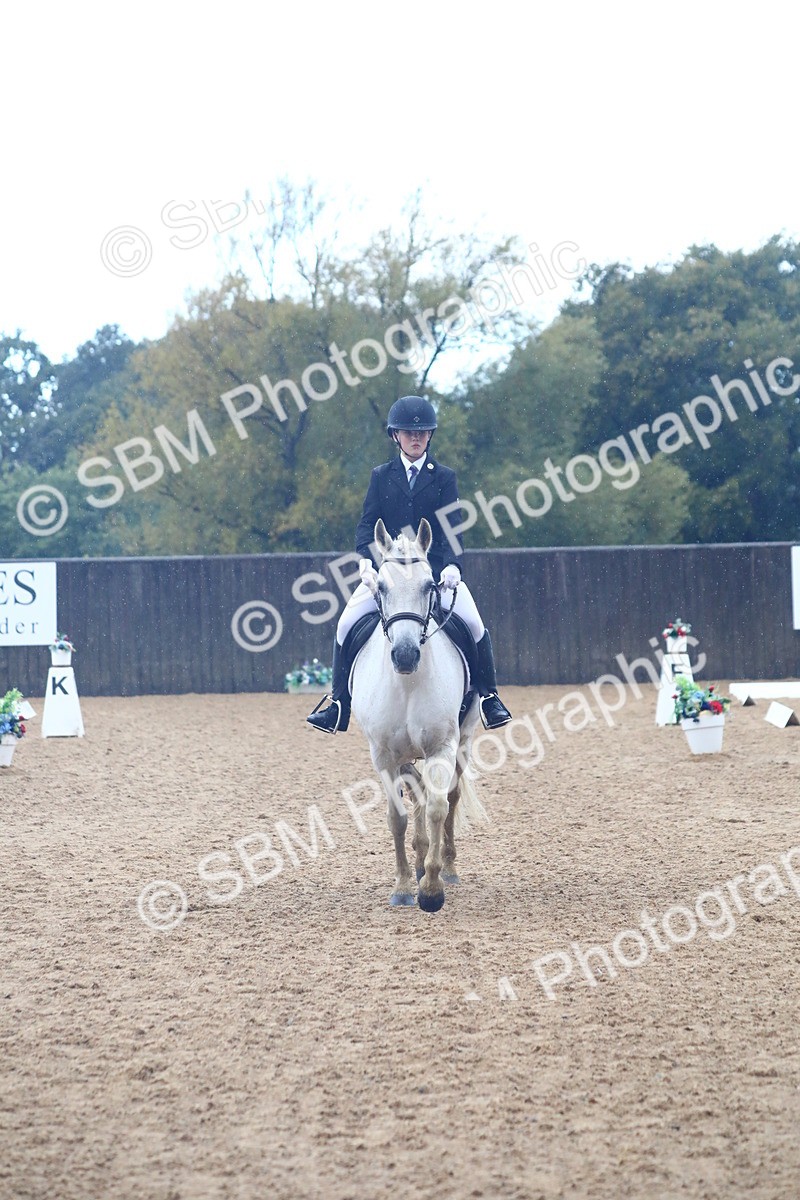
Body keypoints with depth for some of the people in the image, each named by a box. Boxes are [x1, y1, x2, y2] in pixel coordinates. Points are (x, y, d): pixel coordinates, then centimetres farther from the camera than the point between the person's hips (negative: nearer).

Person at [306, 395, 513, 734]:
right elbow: (368, 522, 4)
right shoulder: (382, 476, 10)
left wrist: (452, 565, -18)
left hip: (435, 569, -1)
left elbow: (451, 528, 0)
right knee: (346, 624, -15)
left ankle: (488, 697, -2)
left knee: (473, 623, -19)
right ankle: (338, 703, -4)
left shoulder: (444, 477, 7)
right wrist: (366, 557, -15)